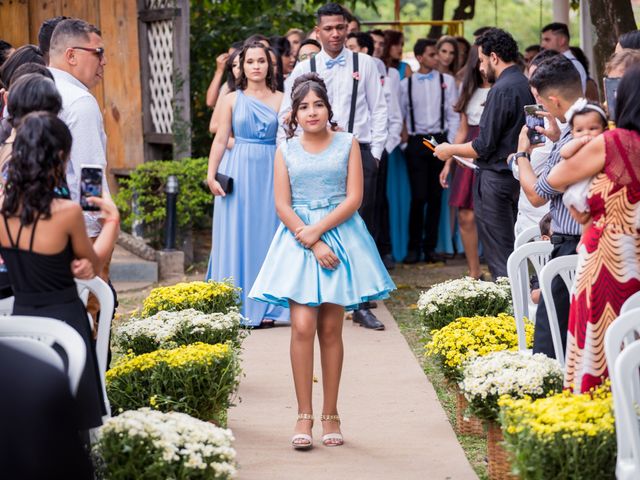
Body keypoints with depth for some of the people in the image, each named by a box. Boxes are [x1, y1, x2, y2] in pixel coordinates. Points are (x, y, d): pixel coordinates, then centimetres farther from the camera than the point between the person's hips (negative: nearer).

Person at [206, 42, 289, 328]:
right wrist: (211, 175, -5)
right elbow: (220, 139, 2)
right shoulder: (232, 100, 5)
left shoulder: (280, 100, 7)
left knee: (268, 235, 2)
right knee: (237, 236, 0)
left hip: (271, 173, 1)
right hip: (239, 172, -1)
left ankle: (266, 308, 10)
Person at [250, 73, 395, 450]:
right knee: (302, 327, -11)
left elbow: (354, 199, -3)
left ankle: (331, 415, 8)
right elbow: (282, 206, 2)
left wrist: (317, 230, -12)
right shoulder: (286, 151, 8)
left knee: (330, 329, 2)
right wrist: (312, 245, -10)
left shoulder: (348, 144, 5)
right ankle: (304, 416, -6)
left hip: (340, 235, 0)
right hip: (299, 240, 0)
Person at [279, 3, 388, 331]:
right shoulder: (304, 69, 6)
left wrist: (375, 153, 0)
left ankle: (360, 305, 5)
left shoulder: (365, 64, 5)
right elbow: (287, 116, 9)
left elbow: (378, 109, 6)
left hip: (358, 152, 0)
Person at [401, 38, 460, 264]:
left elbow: (453, 116, 5)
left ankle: (430, 247, 11)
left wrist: (450, 144, -2)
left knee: (436, 196, 3)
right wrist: (404, 143, -2)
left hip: (440, 141, 1)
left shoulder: (447, 81, 6)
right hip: (416, 143, -1)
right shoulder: (406, 84, 4)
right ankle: (414, 247, 4)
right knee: (418, 196, -6)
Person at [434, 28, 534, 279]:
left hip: (495, 179, -9)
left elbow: (484, 147, -17)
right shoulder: (525, 85, 10)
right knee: (512, 252, 15)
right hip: (517, 175, 9)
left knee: (498, 256, -5)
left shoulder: (501, 90, -17)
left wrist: (450, 150, 0)